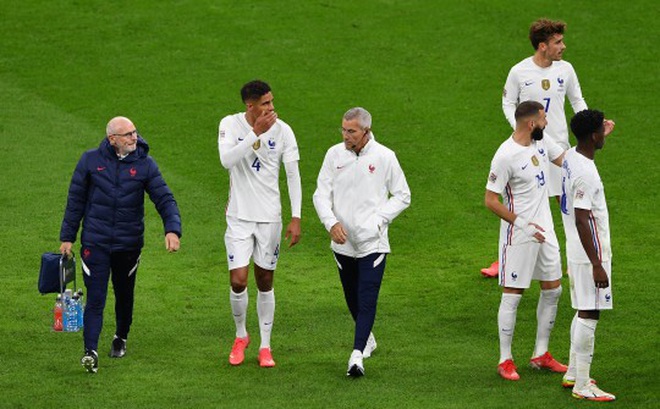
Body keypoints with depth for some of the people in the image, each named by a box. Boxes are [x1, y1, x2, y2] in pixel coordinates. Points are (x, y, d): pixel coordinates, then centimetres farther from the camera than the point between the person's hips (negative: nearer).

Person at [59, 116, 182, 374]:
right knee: (95, 298, -11)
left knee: (124, 295, 17)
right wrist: (67, 237, 5)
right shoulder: (90, 161, -2)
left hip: (129, 243, 2)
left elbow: (165, 199, -4)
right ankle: (90, 351, -16)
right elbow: (75, 201, 5)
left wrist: (172, 229, -21)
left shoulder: (144, 164, -1)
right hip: (95, 243, -2)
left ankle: (121, 338, 40)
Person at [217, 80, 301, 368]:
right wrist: (256, 132, -29)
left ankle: (265, 347, 19)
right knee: (238, 281, -8)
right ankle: (241, 336, 18)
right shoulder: (230, 125, -7)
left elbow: (293, 175, -1)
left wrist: (296, 218, -6)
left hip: (269, 217, 1)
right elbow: (226, 160, -24)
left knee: (265, 283, 8)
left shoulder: (282, 130, -5)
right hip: (239, 216, -1)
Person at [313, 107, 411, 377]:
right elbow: (321, 194, 3)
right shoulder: (335, 154, 1)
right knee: (352, 299, 17)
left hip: (373, 242, -4)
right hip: (342, 242, 4)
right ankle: (367, 340, 40)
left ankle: (357, 355, -19)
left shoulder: (384, 157, -5)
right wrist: (331, 223, -14)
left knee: (367, 300, -14)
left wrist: (379, 219, -8)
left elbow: (402, 196, 4)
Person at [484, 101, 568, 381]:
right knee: (512, 295, -1)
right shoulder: (505, 156, -21)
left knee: (553, 290, 12)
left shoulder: (541, 143, 2)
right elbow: (491, 200, -18)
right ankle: (505, 361, 8)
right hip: (519, 236, -8)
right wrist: (523, 224, -21)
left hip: (544, 231, 8)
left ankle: (541, 355, 23)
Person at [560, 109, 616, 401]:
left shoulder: (570, 157, 4)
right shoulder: (585, 173, -24)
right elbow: (582, 220, -26)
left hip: (577, 251, 10)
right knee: (589, 315, -5)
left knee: (584, 312, 19)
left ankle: (573, 374, 28)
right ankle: (582, 386, -1)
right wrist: (597, 265, -24)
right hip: (589, 255, -10)